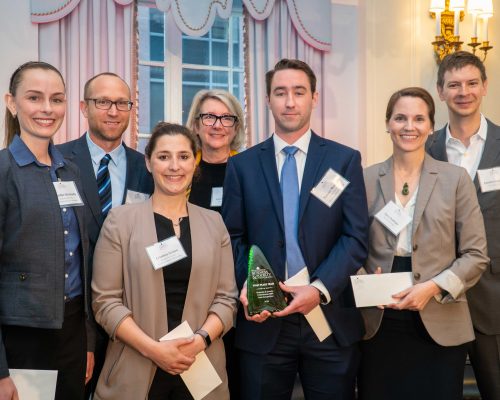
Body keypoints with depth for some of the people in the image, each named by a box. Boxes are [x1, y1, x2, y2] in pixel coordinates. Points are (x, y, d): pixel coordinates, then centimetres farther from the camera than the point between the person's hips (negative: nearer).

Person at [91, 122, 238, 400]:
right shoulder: (121, 219, -2)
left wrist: (201, 339, -13)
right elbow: (105, 300, -6)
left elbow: (226, 297, 4)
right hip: (135, 369, -2)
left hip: (201, 368, 2)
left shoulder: (213, 222, 6)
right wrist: (153, 348, -16)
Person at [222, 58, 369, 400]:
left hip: (330, 317, 0)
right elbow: (234, 238, 4)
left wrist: (320, 288, -15)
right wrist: (246, 284, -13)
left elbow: (356, 237, -3)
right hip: (264, 321, 1)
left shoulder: (345, 160, 4)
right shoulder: (242, 165, 7)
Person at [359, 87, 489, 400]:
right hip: (378, 322, 1)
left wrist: (432, 287, -14)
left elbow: (476, 255, -1)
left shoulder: (456, 179, 0)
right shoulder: (366, 178, 4)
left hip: (440, 324, -1)